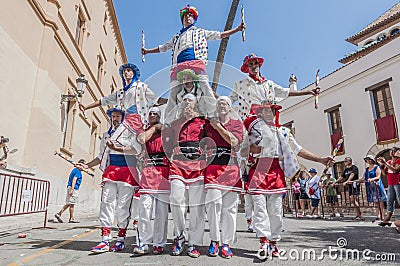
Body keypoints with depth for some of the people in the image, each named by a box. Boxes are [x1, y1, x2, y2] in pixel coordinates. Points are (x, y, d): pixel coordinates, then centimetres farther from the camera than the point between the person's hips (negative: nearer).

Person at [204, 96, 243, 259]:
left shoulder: (237, 123, 13)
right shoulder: (209, 124, 17)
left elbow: (234, 141, -5)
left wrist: (218, 126, -2)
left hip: (231, 168, 0)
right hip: (213, 167, 0)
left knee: (229, 207, 2)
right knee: (214, 202, -12)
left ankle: (226, 244, 13)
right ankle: (214, 240, 6)